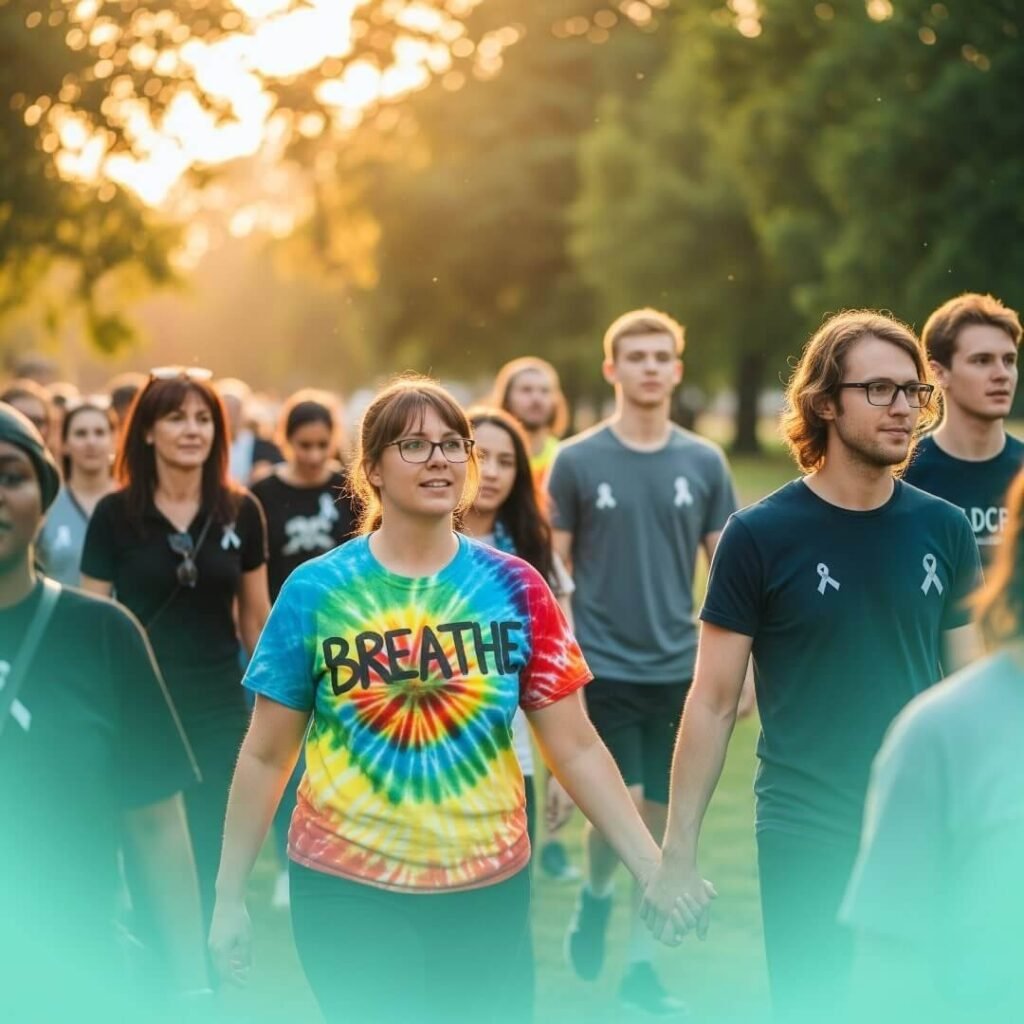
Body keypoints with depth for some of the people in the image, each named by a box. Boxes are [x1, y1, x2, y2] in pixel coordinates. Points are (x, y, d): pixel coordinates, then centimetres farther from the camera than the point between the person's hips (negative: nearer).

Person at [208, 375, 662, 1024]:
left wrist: (653, 868, -8)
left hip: (488, 885, 2)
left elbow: (576, 748, 0)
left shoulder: (514, 588, 0)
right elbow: (266, 757, 2)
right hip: (348, 886, -2)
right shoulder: (315, 591, -4)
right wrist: (230, 895, 2)